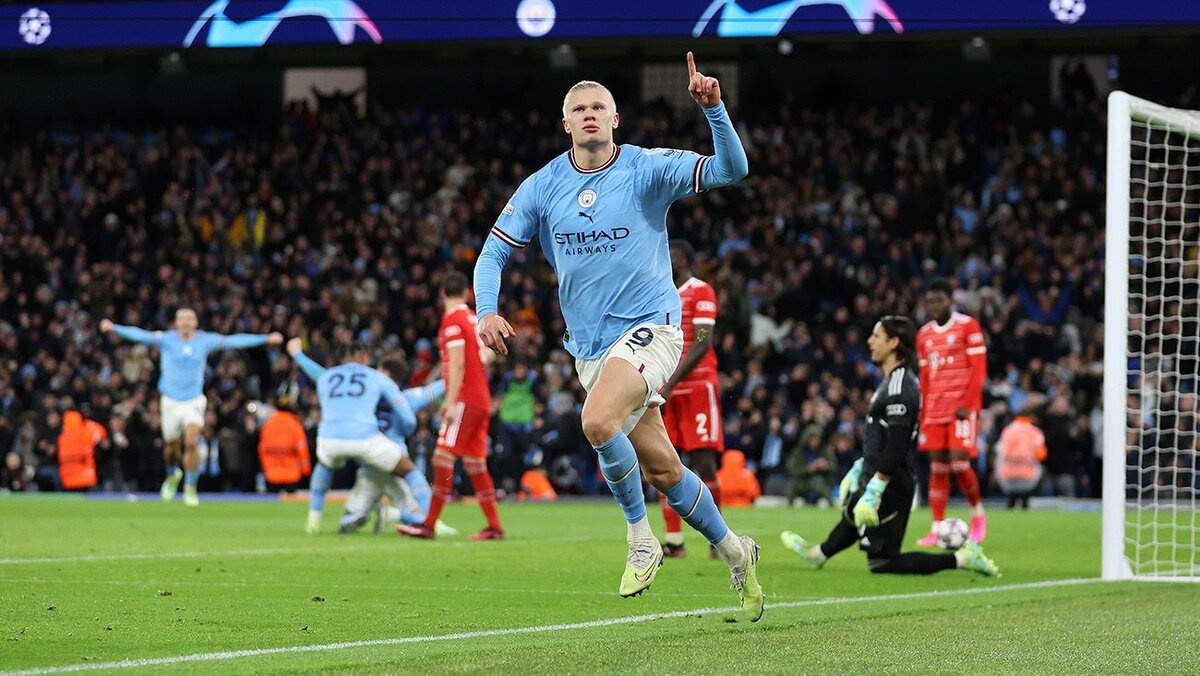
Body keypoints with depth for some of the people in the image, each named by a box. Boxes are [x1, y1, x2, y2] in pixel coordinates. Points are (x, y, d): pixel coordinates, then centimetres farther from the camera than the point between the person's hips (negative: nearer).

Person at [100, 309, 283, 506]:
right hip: (171, 401, 0)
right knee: (171, 446, 10)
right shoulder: (166, 339, -6)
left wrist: (265, 339, -4)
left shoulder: (205, 341, -2)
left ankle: (190, 489, -3)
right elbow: (141, 335, -16)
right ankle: (173, 474, 43)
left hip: (194, 401, 0)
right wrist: (115, 328, -30)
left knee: (192, 443, -17)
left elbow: (234, 341, -1)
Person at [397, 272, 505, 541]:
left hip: (465, 400, -9)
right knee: (475, 463, 10)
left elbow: (457, 364, -16)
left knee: (443, 458, -11)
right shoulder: (473, 318, 15)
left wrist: (451, 401, -19)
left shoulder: (452, 321, -8)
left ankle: (429, 525, -14)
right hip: (482, 399, 9)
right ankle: (494, 526, 9)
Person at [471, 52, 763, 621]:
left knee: (598, 421, -31)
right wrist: (486, 310, -11)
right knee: (660, 469, 7)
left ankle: (641, 539, -11)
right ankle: (735, 553, 27)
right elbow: (494, 252, 7)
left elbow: (731, 170, -14)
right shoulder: (542, 187, 4)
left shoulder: (648, 168, -5)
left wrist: (713, 109, -29)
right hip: (590, 346, 5)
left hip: (649, 326, -5)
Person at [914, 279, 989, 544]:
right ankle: (936, 530, 1)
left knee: (959, 463, -14)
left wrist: (967, 405, -16)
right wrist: (921, 414, 13)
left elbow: (979, 370, -7)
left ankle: (977, 512, 10)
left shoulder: (968, 327, -3)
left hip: (962, 407, -5)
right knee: (937, 467, 1)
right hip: (934, 410, 5)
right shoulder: (924, 335, 15)